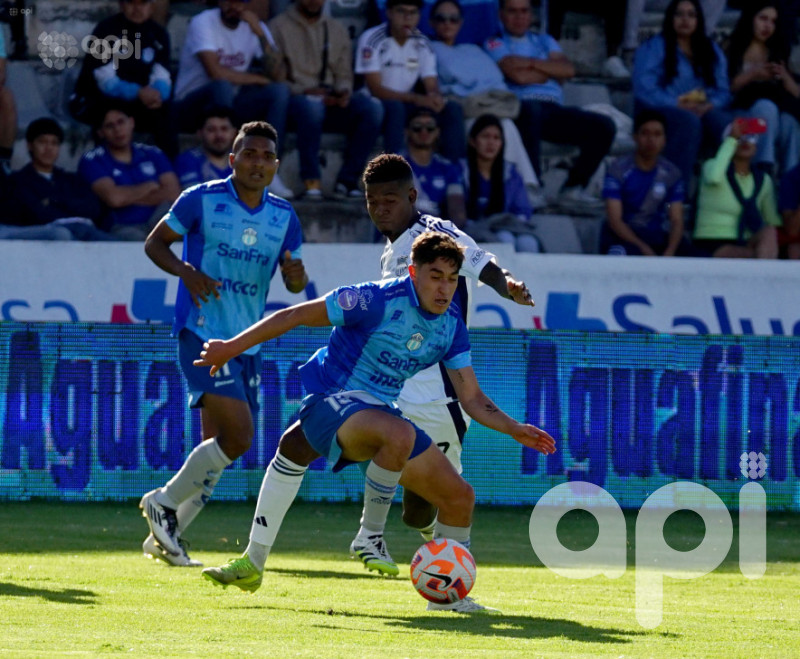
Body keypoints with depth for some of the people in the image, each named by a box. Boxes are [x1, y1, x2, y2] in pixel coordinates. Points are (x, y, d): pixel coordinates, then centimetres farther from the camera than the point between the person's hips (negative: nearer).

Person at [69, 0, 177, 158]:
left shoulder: (158, 35, 0)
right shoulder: (105, 30, -16)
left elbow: (161, 78, -11)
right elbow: (106, 82, -23)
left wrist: (157, 94, -36)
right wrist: (139, 93, -40)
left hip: (135, 103, 4)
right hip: (93, 102, -4)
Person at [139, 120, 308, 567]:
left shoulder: (284, 217, 9)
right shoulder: (201, 200, -4)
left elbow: (294, 283, 16)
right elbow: (155, 242, 4)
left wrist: (297, 276, -9)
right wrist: (185, 271, -15)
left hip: (247, 343, 6)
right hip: (202, 333, -6)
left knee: (219, 447, 7)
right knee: (238, 436, -19)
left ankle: (165, 537, 19)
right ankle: (166, 502, -2)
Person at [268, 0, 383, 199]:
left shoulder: (337, 29, 18)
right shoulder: (279, 26, 4)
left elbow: (344, 76, 16)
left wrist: (344, 92, -8)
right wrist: (304, 91, -19)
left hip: (331, 101, 5)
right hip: (293, 99, -5)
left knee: (372, 107, -24)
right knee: (311, 105, -41)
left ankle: (347, 180, -22)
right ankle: (311, 181, -32)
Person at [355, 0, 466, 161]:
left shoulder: (422, 43, 3)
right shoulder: (372, 39, -13)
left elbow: (432, 86, 2)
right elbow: (375, 89, -18)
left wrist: (435, 97, -25)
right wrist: (415, 99, -30)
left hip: (407, 105, 5)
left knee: (453, 109, -15)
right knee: (395, 107, -37)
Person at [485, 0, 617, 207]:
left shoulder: (544, 41, 28)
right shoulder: (496, 44, 12)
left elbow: (568, 70, 9)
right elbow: (519, 76, -7)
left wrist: (531, 63, -1)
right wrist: (552, 71, 8)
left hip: (554, 109, 6)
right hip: (521, 108, -6)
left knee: (604, 126, -15)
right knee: (531, 110, -44)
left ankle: (574, 186, -4)